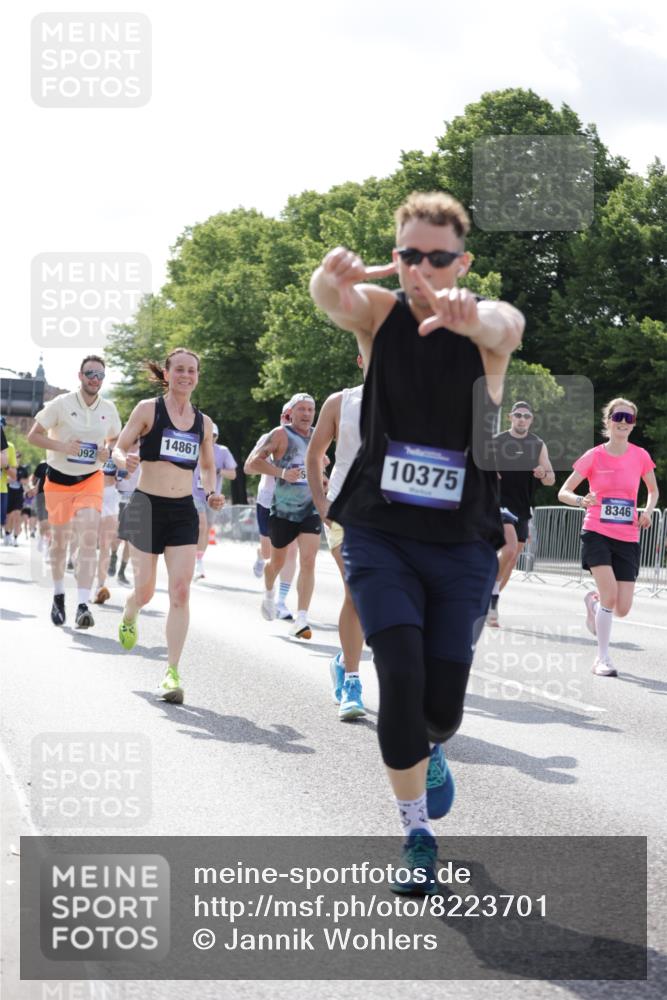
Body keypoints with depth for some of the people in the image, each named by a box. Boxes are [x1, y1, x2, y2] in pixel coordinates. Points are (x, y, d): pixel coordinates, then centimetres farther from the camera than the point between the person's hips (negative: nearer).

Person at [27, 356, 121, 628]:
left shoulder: (109, 409, 0)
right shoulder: (61, 404, -10)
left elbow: (114, 439, 17)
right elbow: (33, 435, -6)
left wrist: (108, 451, -6)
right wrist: (61, 446, -22)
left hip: (91, 480, 1)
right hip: (59, 480, -1)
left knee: (88, 537, -16)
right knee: (59, 539, 8)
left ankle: (83, 605, -20)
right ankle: (58, 594, 33)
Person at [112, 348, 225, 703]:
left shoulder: (203, 422, 9)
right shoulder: (148, 409, -2)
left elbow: (208, 465, 21)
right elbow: (119, 448, -1)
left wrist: (211, 492, 1)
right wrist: (124, 460, -24)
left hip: (183, 513, 2)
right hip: (147, 507, -2)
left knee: (180, 592, -10)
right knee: (145, 591, 5)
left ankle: (172, 672, -9)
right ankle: (128, 617, 43)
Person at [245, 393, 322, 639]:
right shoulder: (281, 434, -10)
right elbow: (252, 463, -16)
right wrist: (282, 472, -25)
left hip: (310, 508, 3)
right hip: (283, 509, -3)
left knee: (308, 562, -12)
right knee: (278, 561, 14)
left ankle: (301, 620, -13)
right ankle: (268, 592, 48)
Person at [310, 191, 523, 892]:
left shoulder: (486, 325, -10)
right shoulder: (378, 312, -6)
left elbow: (504, 326, -35)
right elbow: (330, 298, -29)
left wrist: (472, 315, -61)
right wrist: (333, 276, -55)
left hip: (462, 542, 0)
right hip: (379, 532, 0)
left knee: (443, 703, 2)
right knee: (401, 673, -16)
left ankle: (430, 751, 40)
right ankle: (417, 834, 1)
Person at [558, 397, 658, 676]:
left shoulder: (640, 456, 2)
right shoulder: (594, 456, -4)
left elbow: (653, 491, 19)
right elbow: (563, 493, 0)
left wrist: (648, 511, -2)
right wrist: (582, 501, -22)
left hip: (627, 539, 3)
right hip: (597, 534, -3)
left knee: (622, 609, -3)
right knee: (610, 594, -20)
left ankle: (593, 601, 34)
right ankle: (602, 658, -3)